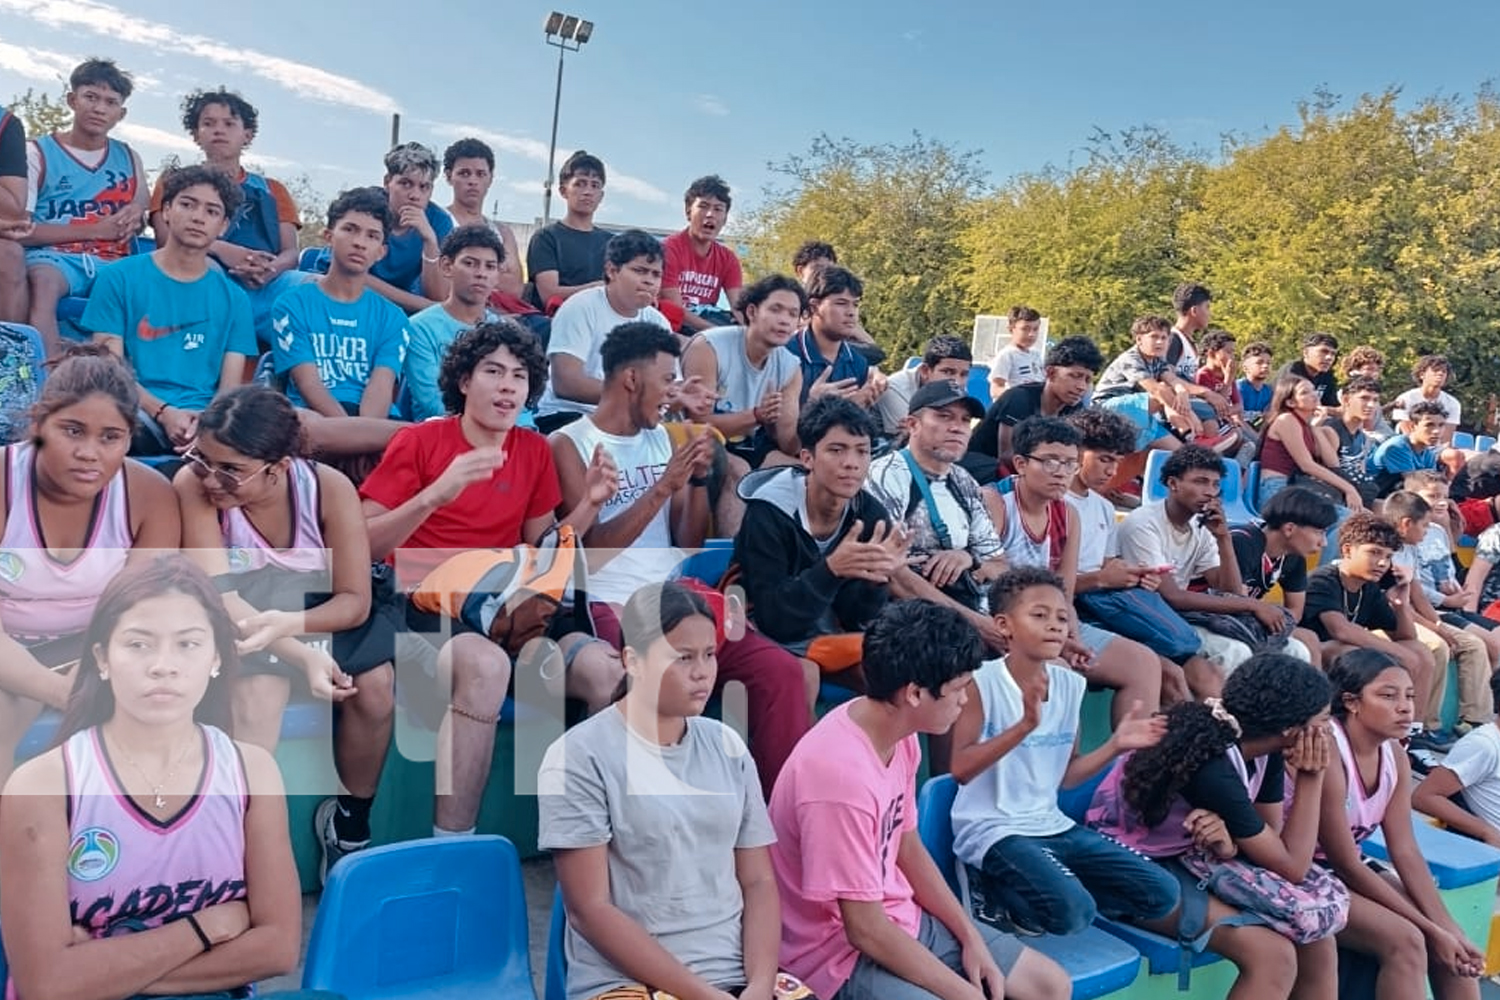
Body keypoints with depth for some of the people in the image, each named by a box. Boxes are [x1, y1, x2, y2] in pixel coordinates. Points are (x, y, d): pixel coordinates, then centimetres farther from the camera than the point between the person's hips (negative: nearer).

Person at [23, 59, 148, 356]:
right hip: (54, 257, -3)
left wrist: (136, 216, 1)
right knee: (42, 282, -38)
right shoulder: (39, 152, 8)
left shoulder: (129, 158, 20)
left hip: (112, 264, 3)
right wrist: (95, 230, -7)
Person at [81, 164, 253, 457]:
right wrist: (164, 412, -15)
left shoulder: (234, 298, 15)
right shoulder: (119, 278, 10)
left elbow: (231, 387, 8)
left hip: (207, 423, 2)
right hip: (139, 416, -1)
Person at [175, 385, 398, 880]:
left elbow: (355, 600, -17)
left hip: (319, 611, 1)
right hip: (240, 618, -1)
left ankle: (351, 816, 1)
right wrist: (303, 655, -38)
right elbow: (219, 597, -26)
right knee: (258, 692, -33)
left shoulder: (328, 487, -19)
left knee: (376, 685, -24)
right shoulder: (193, 485, -21)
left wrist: (288, 624, -37)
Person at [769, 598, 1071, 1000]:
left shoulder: (899, 735, -3)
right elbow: (865, 929, -24)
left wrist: (971, 939, 3)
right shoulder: (840, 772, -31)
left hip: (903, 920, 9)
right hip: (842, 953, -9)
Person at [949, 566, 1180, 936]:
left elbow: (1065, 776, 13)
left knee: (1161, 893, 2)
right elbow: (961, 770, -21)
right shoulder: (982, 680, -12)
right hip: (992, 831, -7)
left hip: (1052, 825, 7)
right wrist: (1025, 724, -30)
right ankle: (1000, 898, 0)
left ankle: (1030, 894, 7)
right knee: (1071, 913, -30)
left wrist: (1116, 744, 0)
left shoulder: (1070, 684, 6)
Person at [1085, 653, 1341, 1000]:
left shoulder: (1264, 748, -5)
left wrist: (1229, 843, -24)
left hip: (1190, 856, 8)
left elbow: (1274, 843, -3)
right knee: (1274, 955, -24)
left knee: (1317, 942, -6)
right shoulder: (1213, 771, -31)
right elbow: (1292, 866, -21)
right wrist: (1311, 779, -18)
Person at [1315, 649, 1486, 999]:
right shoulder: (1325, 750, -27)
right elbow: (1345, 863, -22)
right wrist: (1430, 929, -18)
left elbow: (1406, 852, -3)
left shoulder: (1395, 756, -2)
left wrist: (1449, 928, -13)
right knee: (1405, 941, -23)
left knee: (1454, 948, -2)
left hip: (1350, 869, 8)